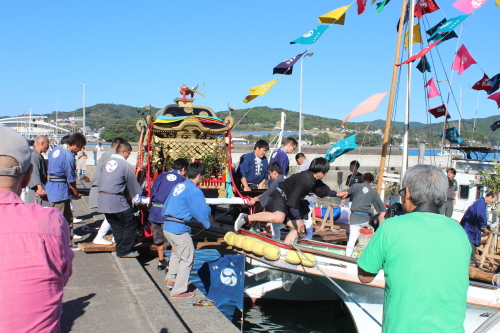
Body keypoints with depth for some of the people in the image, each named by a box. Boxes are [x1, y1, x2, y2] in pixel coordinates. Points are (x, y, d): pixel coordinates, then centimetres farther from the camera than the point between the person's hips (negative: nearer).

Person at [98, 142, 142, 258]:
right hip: (116, 200, -8)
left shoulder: (106, 163, 14)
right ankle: (125, 251, 6)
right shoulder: (126, 165, -8)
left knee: (116, 225, 17)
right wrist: (137, 197, 13)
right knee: (130, 224, 4)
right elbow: (133, 184, -2)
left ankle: (121, 250, 22)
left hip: (102, 199, 8)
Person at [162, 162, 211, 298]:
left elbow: (165, 208, 17)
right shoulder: (194, 191, -13)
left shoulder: (178, 186, 11)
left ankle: (171, 279, 37)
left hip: (167, 226, 9)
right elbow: (202, 211, -15)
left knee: (177, 252, 30)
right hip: (179, 229, -9)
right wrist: (208, 223, 2)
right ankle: (178, 291, 9)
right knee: (187, 258, 5)